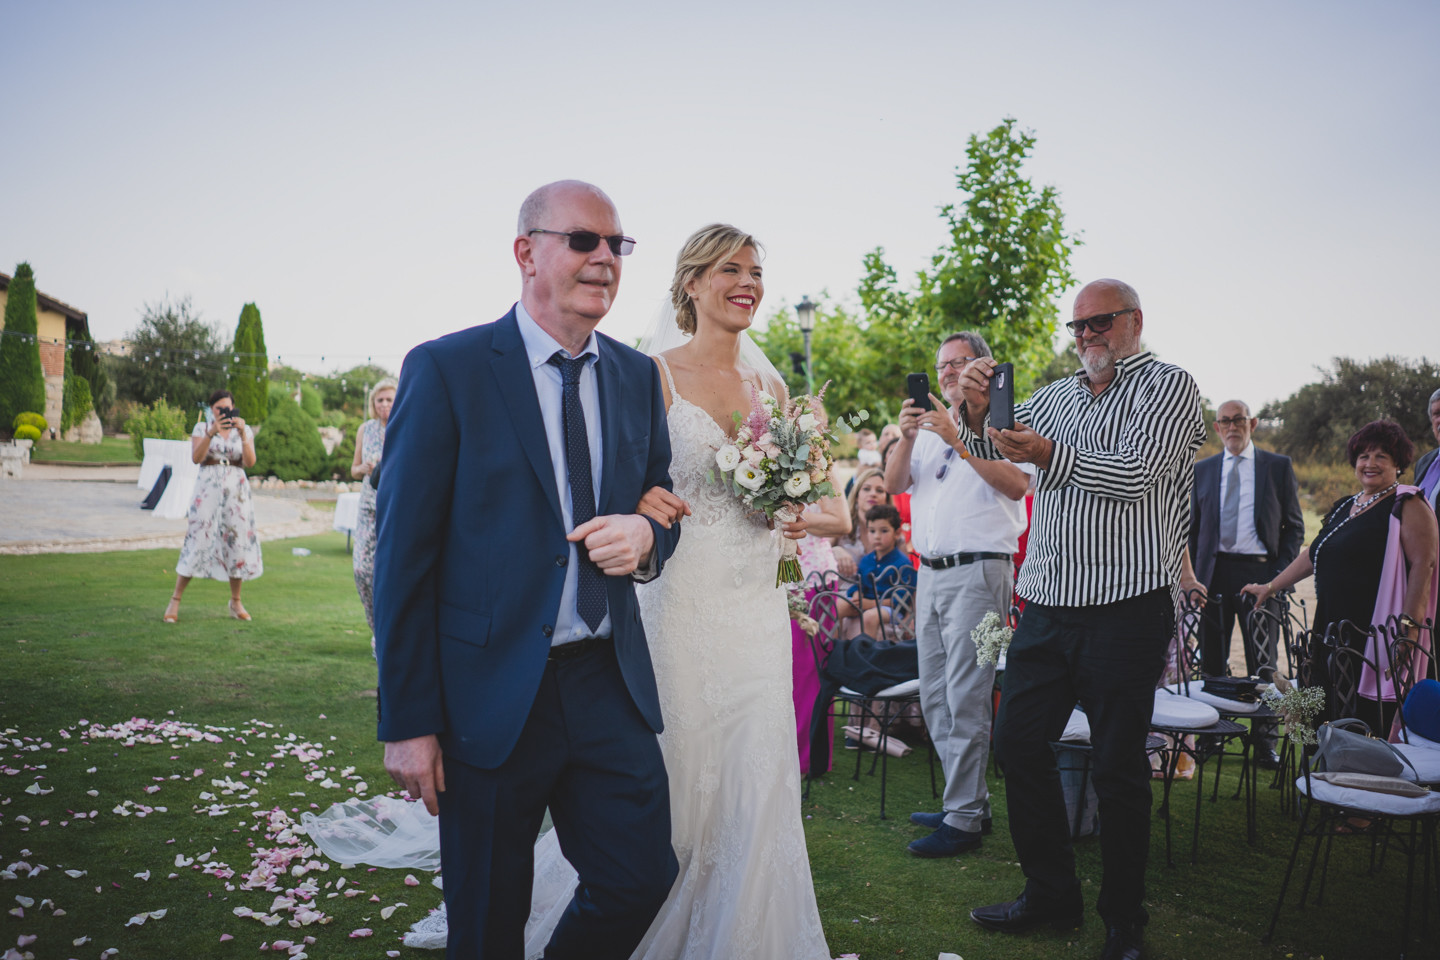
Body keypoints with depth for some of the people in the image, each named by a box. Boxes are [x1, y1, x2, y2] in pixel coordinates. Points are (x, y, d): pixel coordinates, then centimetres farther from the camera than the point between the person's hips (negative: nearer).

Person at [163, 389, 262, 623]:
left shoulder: (244, 430, 9)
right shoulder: (202, 428, 6)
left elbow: (250, 462, -5)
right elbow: (196, 457, -11)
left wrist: (242, 434, -17)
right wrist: (211, 433, -23)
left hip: (236, 491, 2)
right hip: (208, 488, -2)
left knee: (237, 542, 1)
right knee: (197, 540, -7)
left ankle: (236, 602, 14)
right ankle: (175, 600, 2)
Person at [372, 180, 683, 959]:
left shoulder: (638, 376, 8)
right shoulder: (445, 369, -7)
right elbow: (403, 553, -8)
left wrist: (646, 536, -9)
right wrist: (407, 722, -10)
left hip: (610, 685, 4)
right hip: (490, 693, -4)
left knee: (641, 877, 9)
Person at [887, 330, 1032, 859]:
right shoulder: (930, 426, 19)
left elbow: (1017, 483, -15)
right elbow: (894, 483, 9)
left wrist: (959, 440, -20)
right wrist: (906, 437, -8)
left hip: (979, 572, -7)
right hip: (931, 573, 7)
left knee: (965, 699, -8)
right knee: (934, 697, 11)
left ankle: (963, 819, -1)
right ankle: (971, 799, 23)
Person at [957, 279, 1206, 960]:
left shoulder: (1168, 386, -2)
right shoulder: (1055, 397, 15)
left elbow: (1134, 474, -17)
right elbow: (991, 450, 10)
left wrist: (1050, 454, -33)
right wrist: (978, 416, -13)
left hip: (1125, 608, -6)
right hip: (1048, 601, 6)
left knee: (1118, 767, 2)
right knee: (1017, 740, 8)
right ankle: (1051, 895, 24)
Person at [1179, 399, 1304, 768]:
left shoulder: (1278, 467, 6)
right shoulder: (1202, 470, 12)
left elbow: (1295, 526, 6)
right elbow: (1192, 528, 13)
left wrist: (1281, 572, -6)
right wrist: (1189, 577, 2)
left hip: (1260, 572, -2)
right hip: (1214, 574, 2)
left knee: (1262, 662, 3)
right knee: (1212, 663, 6)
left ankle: (1265, 742, 13)